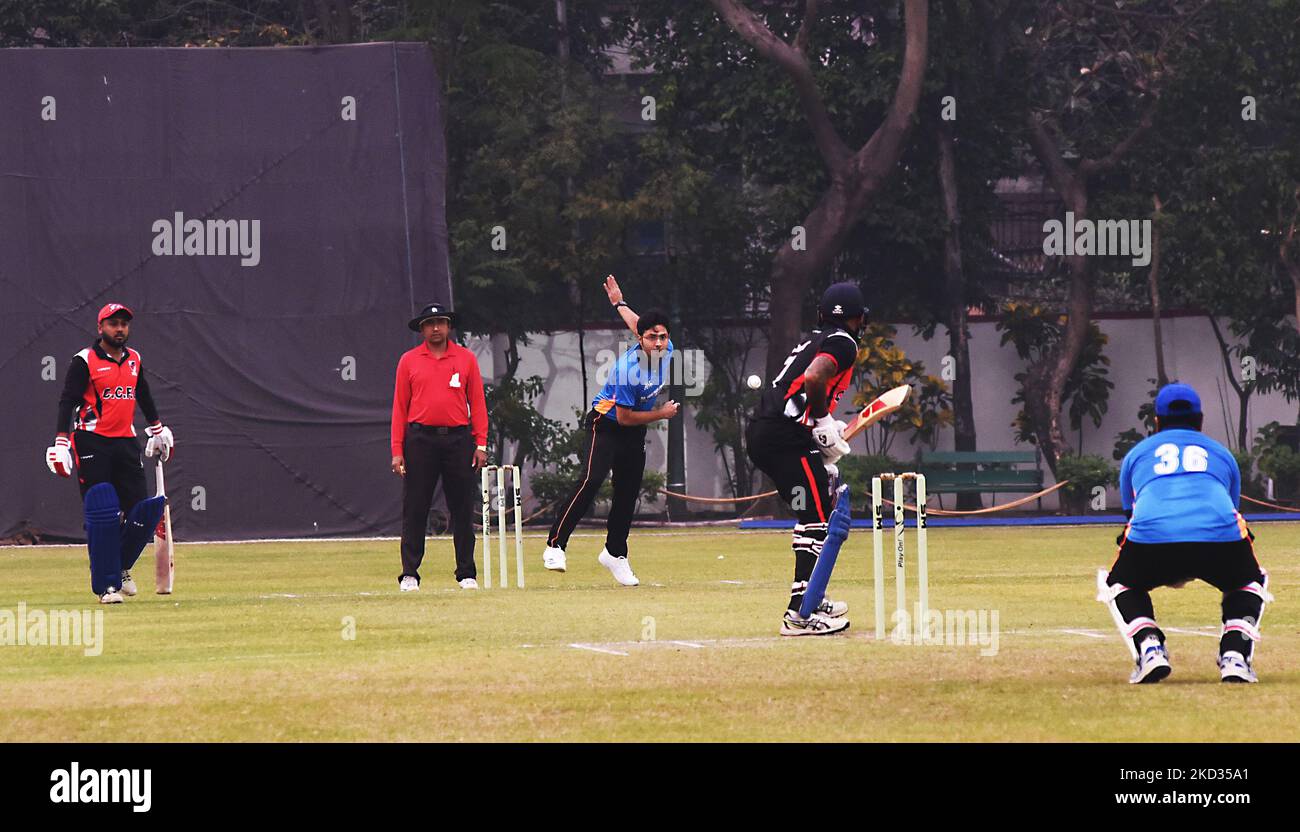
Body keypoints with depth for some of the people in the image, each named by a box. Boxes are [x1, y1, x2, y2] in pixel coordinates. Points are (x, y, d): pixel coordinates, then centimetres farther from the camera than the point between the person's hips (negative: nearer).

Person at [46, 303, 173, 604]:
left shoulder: (134, 360, 13)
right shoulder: (85, 361, -6)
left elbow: (143, 396, 29)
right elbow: (67, 402, -12)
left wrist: (158, 430, 37)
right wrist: (61, 443, -22)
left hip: (125, 443, 6)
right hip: (92, 443, -6)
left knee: (141, 509, -2)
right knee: (102, 514, -9)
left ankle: (120, 566, 21)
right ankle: (107, 585, -4)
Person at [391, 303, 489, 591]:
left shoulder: (466, 358, 9)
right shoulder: (409, 361, 7)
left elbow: (477, 402, 8)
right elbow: (400, 407, 6)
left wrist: (480, 443, -1)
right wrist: (397, 451, -1)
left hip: (458, 438, 1)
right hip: (420, 439, -1)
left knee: (462, 509, 2)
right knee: (414, 509, -3)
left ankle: (466, 573, 8)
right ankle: (409, 574, 0)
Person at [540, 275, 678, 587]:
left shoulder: (666, 350, -10)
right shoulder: (628, 369, -31)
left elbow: (637, 324, 13)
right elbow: (624, 417, -23)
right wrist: (661, 414, -14)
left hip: (635, 432, 7)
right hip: (606, 425, -7)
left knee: (628, 492, 8)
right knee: (591, 481, -24)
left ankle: (615, 554, 23)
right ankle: (555, 546, -26)